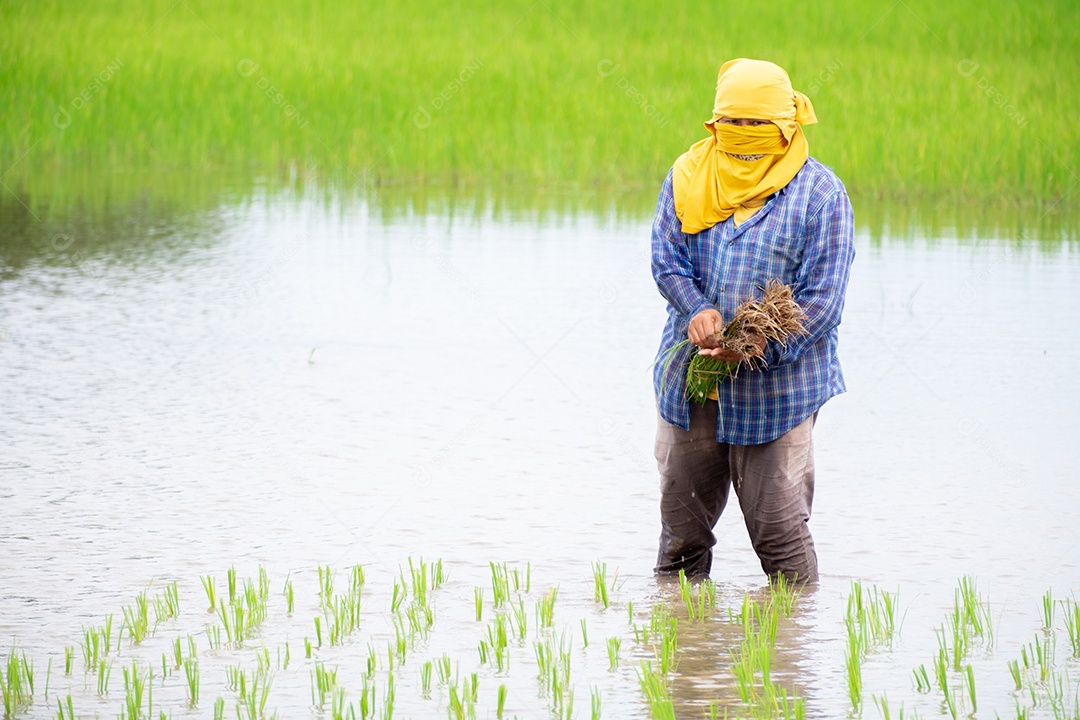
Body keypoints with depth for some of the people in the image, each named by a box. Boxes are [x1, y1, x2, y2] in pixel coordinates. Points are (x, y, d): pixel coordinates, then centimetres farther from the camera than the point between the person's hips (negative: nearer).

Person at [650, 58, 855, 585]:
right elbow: (666, 258, 1)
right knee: (681, 515, 12)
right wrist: (697, 311, -20)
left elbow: (822, 294, -8)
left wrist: (765, 345, -22)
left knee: (778, 522, -5)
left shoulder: (820, 194, -5)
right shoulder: (688, 178, 6)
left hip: (776, 383, -4)